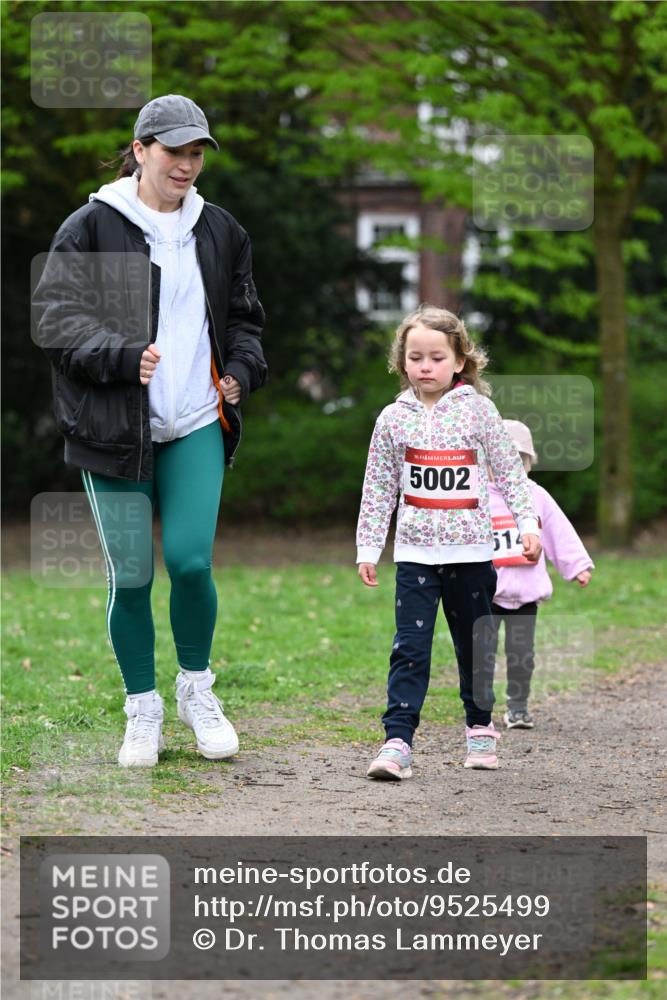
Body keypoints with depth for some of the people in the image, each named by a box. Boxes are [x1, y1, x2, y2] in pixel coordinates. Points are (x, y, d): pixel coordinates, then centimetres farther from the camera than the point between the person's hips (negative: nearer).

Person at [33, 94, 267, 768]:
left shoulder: (219, 231, 12)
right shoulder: (91, 227, -3)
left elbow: (243, 315, 23)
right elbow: (56, 318, -9)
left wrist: (242, 369, 3)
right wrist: (124, 358, -23)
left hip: (197, 426, 3)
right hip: (113, 429, -2)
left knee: (191, 561, -9)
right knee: (129, 574, 1)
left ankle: (196, 688, 16)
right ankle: (142, 710, 18)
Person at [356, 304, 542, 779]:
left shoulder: (478, 409, -1)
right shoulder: (394, 418, 2)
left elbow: (509, 469, 3)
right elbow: (378, 489, 7)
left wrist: (528, 521, -4)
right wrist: (368, 547, 6)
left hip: (470, 552, 0)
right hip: (416, 553, 0)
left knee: (474, 646, 11)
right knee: (409, 649, -8)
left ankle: (480, 726, 30)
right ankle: (397, 742, -12)